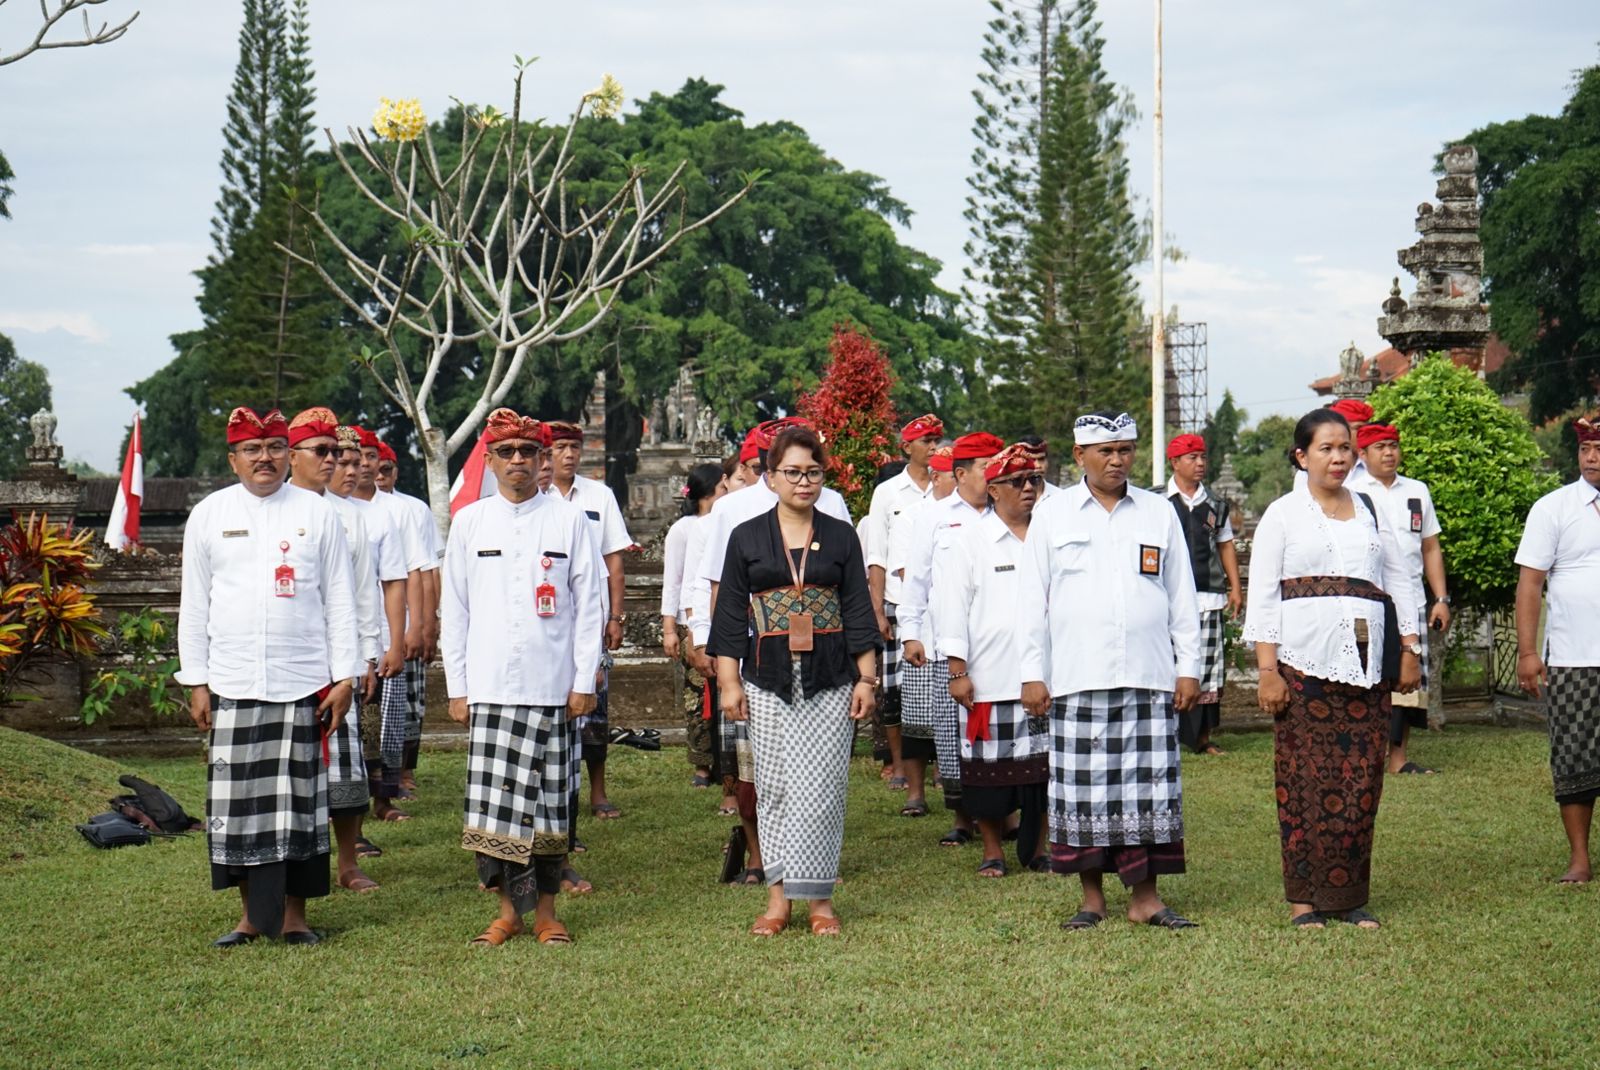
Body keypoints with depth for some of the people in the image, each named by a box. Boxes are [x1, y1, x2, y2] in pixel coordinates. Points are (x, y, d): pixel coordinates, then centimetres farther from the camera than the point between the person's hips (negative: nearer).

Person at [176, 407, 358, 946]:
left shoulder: (316, 513, 6)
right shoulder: (209, 515, 8)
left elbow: (339, 599, 6)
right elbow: (194, 604, 10)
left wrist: (344, 677, 0)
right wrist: (196, 682, 4)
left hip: (304, 682, -1)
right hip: (232, 685, 1)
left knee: (299, 800, 2)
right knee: (238, 802, 1)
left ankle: (294, 914, 12)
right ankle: (252, 912, 13)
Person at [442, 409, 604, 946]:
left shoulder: (569, 520, 5)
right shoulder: (469, 522, 9)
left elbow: (589, 604, 4)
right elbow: (454, 609, 10)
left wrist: (585, 681, -1)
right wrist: (457, 687, 5)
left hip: (552, 686, -1)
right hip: (489, 686, 1)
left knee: (549, 803, 3)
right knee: (493, 801, -5)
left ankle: (545, 911, 15)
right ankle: (509, 908, 8)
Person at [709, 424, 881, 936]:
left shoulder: (841, 536, 8)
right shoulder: (747, 537, 6)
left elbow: (859, 610, 8)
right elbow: (730, 615, 6)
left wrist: (866, 677, 2)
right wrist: (728, 683, 0)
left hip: (829, 679, 0)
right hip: (768, 679, 0)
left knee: (821, 787, -4)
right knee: (774, 787, 1)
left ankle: (819, 898, 3)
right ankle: (778, 897, 7)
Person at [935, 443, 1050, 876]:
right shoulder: (967, 544, 3)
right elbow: (952, 609, 0)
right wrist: (958, 672, -5)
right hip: (990, 677, -3)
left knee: (1043, 766, 5)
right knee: (990, 768, 3)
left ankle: (1036, 849, 19)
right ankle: (993, 852, 16)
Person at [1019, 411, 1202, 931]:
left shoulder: (1159, 513, 11)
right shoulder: (1051, 513, 7)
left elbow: (1182, 596, 13)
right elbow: (1033, 599, 7)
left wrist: (1189, 666, 8)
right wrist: (1033, 672, 1)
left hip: (1149, 675, 1)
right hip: (1077, 678, -1)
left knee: (1150, 785, -1)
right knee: (1084, 787, 0)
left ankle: (1145, 895, 6)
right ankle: (1092, 897, 10)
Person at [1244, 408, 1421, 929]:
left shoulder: (1372, 513, 18)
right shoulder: (1283, 515, 6)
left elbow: (1398, 583, 19)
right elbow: (1262, 594, 1)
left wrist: (1409, 650, 8)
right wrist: (1267, 669, -7)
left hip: (1366, 665, 3)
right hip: (1304, 663, -3)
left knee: (1361, 779, 1)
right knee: (1305, 779, -5)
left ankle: (1350, 894, 9)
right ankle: (1304, 897, 3)